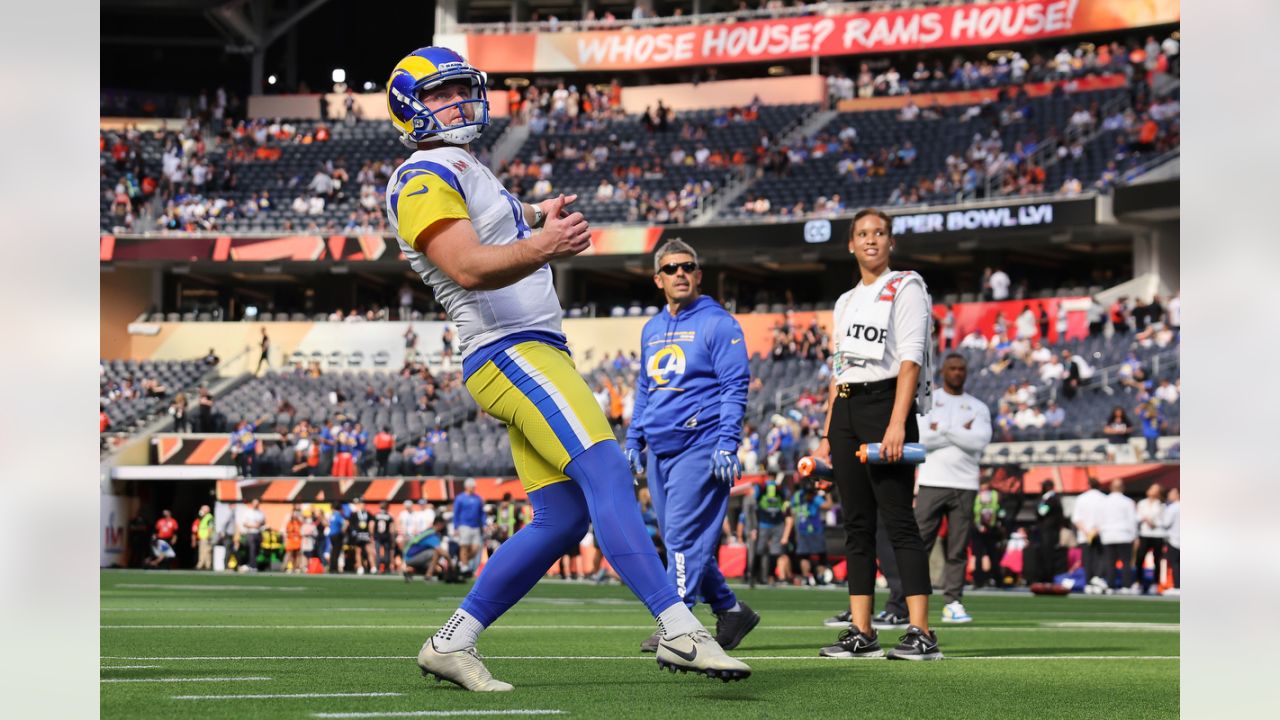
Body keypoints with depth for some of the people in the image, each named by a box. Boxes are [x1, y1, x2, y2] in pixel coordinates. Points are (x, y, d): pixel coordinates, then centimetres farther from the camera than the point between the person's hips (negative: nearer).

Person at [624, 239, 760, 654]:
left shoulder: (717, 324, -4)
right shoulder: (651, 330, 18)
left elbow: (735, 386, -9)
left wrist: (727, 444, -17)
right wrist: (633, 441, 18)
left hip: (699, 445, -7)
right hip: (659, 450, 7)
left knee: (684, 537, -12)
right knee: (684, 541, 8)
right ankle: (730, 612, 19)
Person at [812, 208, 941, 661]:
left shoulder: (905, 289, -1)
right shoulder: (846, 302, 20)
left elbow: (910, 359, -11)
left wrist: (897, 424, -22)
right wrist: (827, 435, 15)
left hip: (885, 403, -7)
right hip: (845, 408, 7)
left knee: (898, 519, -13)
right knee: (856, 524, 5)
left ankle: (921, 633, -16)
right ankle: (861, 632, 6)